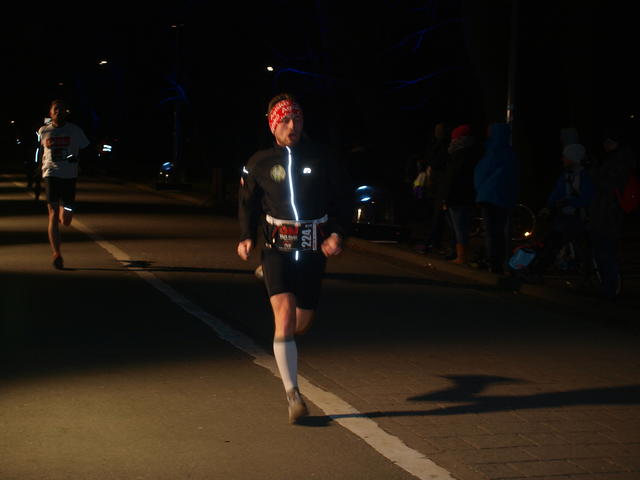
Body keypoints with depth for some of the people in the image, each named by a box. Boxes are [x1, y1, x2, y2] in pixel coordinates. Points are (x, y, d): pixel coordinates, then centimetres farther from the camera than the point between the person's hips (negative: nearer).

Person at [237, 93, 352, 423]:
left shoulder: (320, 160, 0)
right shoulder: (260, 163, 0)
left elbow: (343, 199, 7)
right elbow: (247, 203, 13)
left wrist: (338, 234, -7)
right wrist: (247, 237, 0)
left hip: (313, 251, 2)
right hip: (277, 248, -2)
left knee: (303, 321, 11)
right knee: (285, 317, -17)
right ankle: (292, 394, -13)